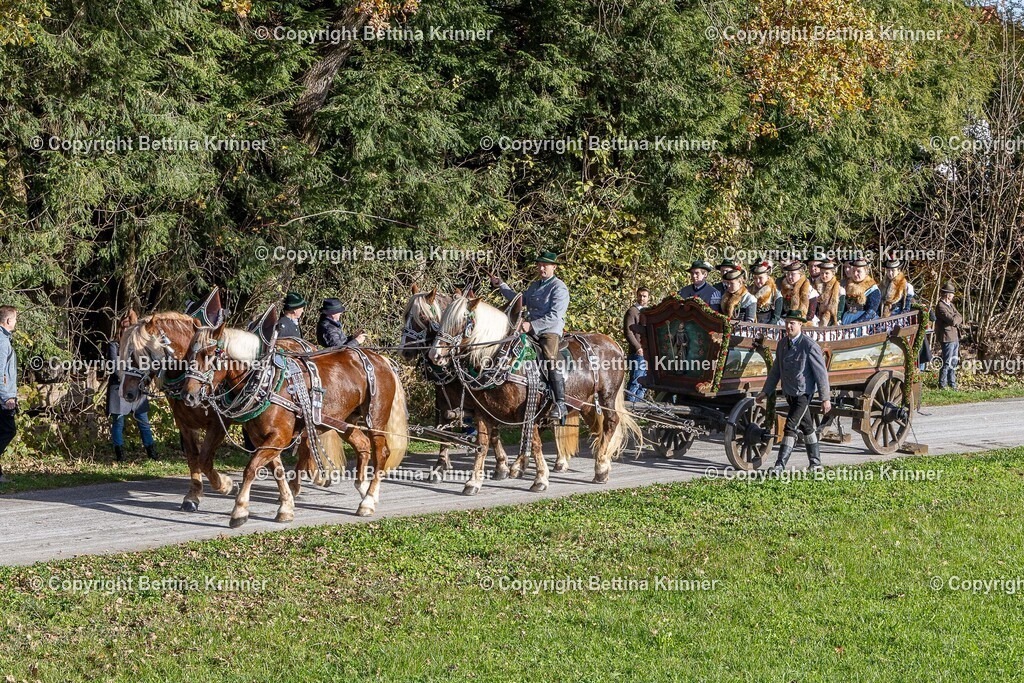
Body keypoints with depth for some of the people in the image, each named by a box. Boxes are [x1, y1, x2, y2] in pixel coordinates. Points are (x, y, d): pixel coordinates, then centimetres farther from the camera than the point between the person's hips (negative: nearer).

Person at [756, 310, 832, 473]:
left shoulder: (810, 346, -16)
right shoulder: (783, 343, 5)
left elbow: (821, 372, -14)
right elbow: (776, 369, 14)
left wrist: (825, 398, -15)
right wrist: (766, 392, 12)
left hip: (803, 393, -7)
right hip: (789, 392, 7)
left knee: (790, 426, -14)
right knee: (806, 427, 17)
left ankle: (780, 466, -14)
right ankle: (815, 463, 28)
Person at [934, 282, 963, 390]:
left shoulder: (950, 305, 16)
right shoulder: (941, 307, -15)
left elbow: (960, 318, 13)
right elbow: (952, 320, -22)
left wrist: (956, 319, -8)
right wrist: (957, 318, -2)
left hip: (955, 337, 9)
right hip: (947, 338, -9)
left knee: (954, 362, 15)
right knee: (947, 363, -5)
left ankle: (952, 383, 23)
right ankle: (942, 384, 3)